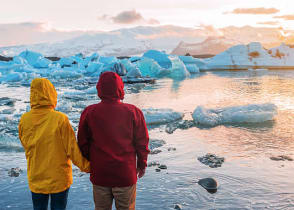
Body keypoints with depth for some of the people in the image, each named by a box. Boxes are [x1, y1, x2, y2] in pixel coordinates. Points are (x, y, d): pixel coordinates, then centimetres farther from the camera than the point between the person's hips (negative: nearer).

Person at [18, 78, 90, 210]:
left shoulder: (24, 120, -9)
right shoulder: (60, 119, -19)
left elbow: (26, 147, 4)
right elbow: (73, 149, -15)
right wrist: (87, 167, -2)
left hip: (36, 179, 3)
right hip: (59, 179, -3)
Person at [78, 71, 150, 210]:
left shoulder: (89, 112, -8)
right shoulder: (133, 112, -10)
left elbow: (83, 143, 1)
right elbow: (142, 141, -3)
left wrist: (88, 164, 17)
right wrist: (142, 164, 11)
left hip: (99, 174, 1)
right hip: (126, 174, -1)